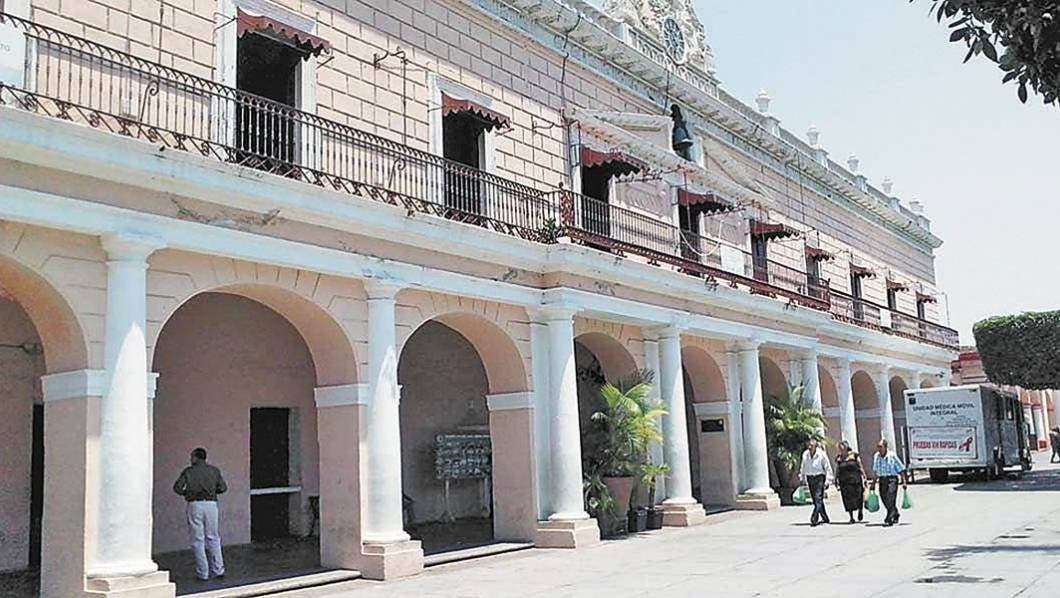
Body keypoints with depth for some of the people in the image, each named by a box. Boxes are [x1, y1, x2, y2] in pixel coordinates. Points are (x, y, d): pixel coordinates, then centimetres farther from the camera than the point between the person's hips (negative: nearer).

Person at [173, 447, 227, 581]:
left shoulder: (189, 471, 2)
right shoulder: (214, 470, 8)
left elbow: (177, 487, -7)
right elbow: (223, 488, 3)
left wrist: (186, 493, 13)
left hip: (195, 505, -2)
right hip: (211, 504, 2)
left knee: (198, 540, 4)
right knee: (212, 538, 12)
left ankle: (202, 573, 4)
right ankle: (218, 569, 9)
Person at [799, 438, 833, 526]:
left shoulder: (821, 454, -10)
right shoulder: (805, 454, 3)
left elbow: (828, 468, -4)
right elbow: (803, 467, 17)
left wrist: (827, 481, -8)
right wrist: (803, 479, 19)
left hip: (819, 477, -5)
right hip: (810, 478, 5)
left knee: (818, 499, -14)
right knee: (815, 500, 10)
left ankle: (814, 519, -19)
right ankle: (825, 518, 25)